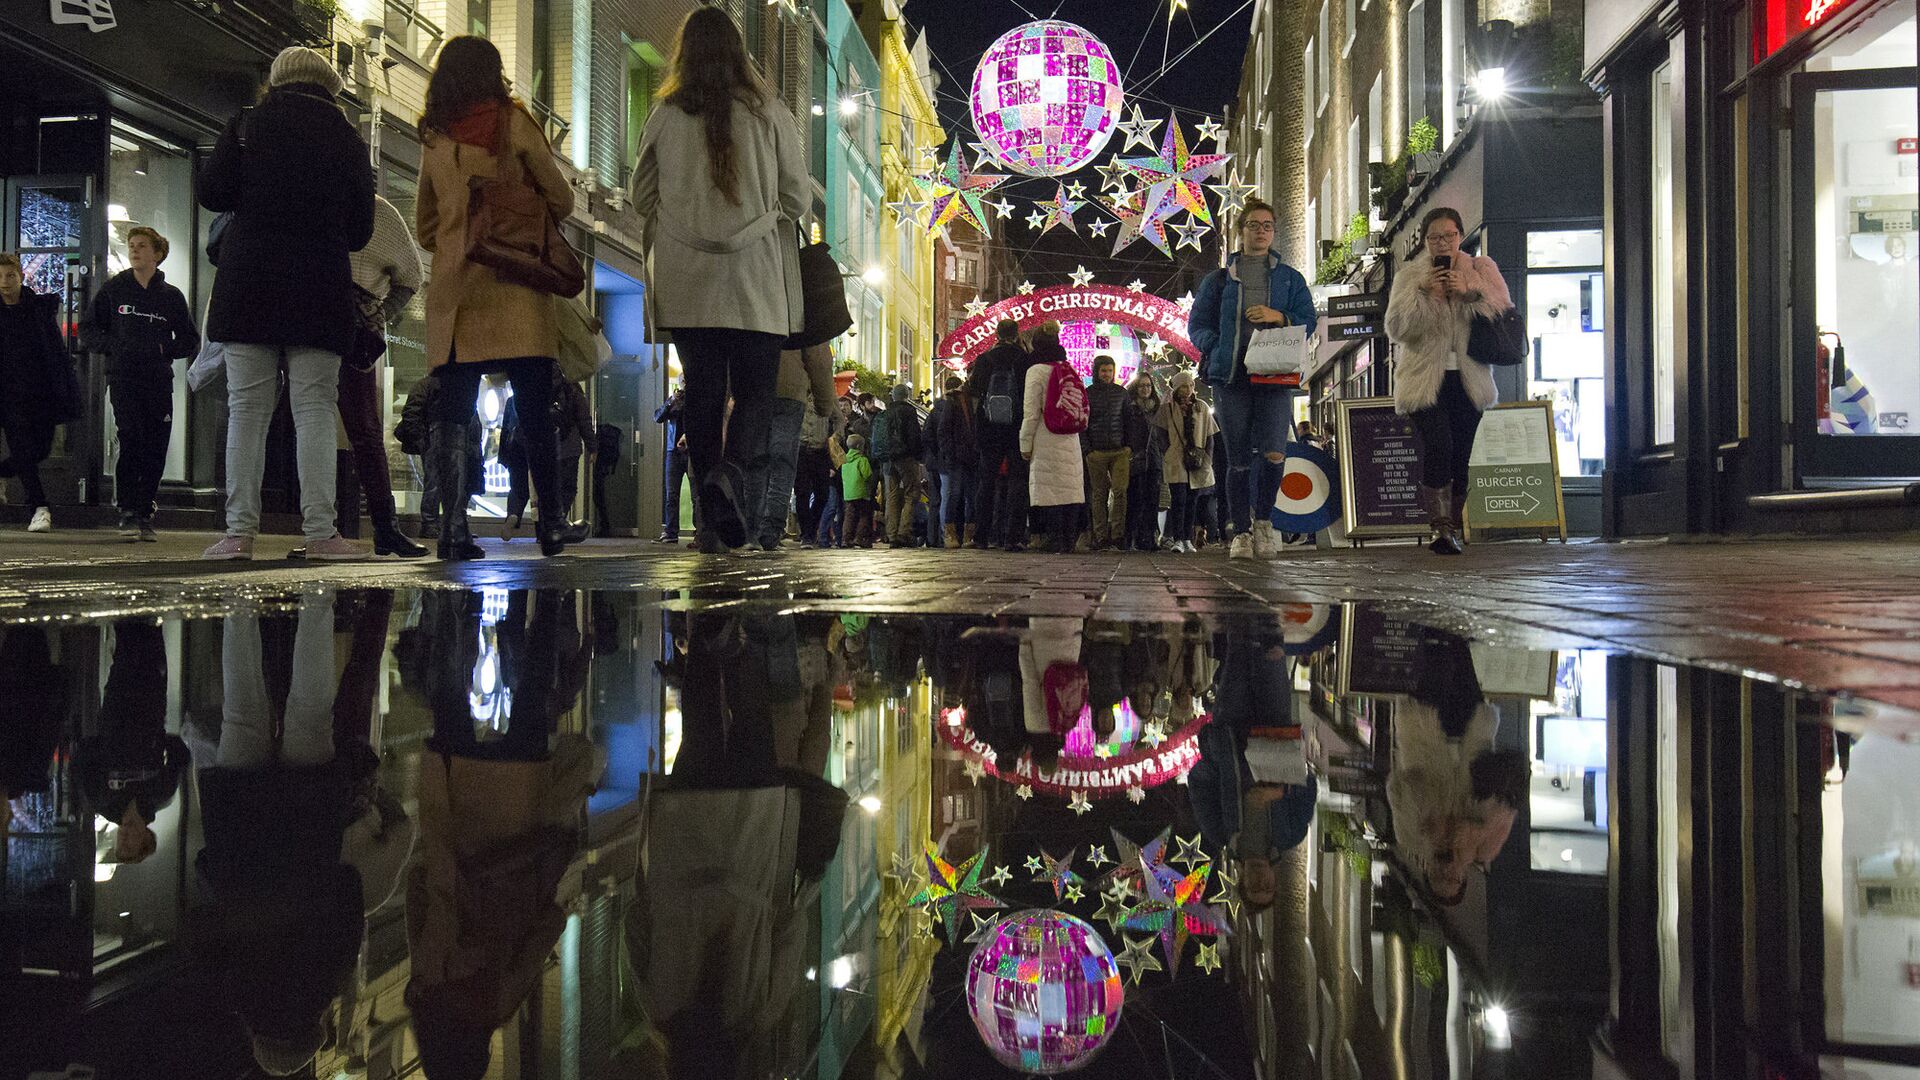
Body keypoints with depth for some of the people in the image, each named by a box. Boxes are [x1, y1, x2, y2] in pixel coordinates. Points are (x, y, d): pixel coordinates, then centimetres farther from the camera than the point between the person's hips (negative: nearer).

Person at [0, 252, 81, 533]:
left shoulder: (42, 307, 5)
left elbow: (58, 350, 6)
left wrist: (66, 390, 0)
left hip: (42, 391, 2)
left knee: (40, 450, 4)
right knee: (23, 450, -8)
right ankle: (40, 508, -7)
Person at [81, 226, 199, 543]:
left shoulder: (171, 296, 12)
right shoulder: (112, 289, 9)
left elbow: (191, 340, 15)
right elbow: (88, 331, 12)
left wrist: (164, 348, -3)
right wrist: (114, 346, -6)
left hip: (159, 380, 2)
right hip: (123, 377, -2)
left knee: (156, 449, -1)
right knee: (132, 442, -15)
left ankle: (144, 514, 10)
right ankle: (128, 512, -10)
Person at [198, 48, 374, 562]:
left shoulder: (246, 124, 6)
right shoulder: (346, 138, 7)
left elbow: (211, 191, -1)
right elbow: (361, 229, 7)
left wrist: (259, 195, 18)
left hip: (249, 285, 1)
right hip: (319, 290, 0)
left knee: (247, 409, 3)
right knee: (314, 410, -2)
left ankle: (240, 531, 0)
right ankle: (319, 532, -9)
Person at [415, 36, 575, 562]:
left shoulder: (433, 137, 12)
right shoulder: (513, 123, 2)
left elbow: (425, 228, 19)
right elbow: (561, 201, 5)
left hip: (454, 289, 3)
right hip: (515, 286, -3)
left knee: (453, 411, 2)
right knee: (535, 410, 0)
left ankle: (454, 527, -5)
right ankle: (551, 524, -1)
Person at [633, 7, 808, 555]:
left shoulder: (664, 117, 1)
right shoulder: (769, 113, -4)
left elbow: (641, 197, 10)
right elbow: (798, 199, 0)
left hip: (685, 282, 2)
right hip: (754, 282, -2)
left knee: (703, 392, 9)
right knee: (755, 390, 6)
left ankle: (713, 519, 10)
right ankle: (729, 471, -21)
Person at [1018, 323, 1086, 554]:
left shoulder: (1036, 371, -7)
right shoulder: (1069, 370, 11)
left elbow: (1031, 412, -10)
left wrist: (1025, 445, -5)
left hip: (1046, 443, -6)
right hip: (1070, 441, 6)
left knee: (1050, 492, -4)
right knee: (1071, 489, 6)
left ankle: (1057, 541, -7)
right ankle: (1069, 540, 7)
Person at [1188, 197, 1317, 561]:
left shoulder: (1290, 278, 16)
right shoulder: (1219, 279, 14)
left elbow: (1309, 321, 10)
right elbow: (1197, 324, 12)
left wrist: (1279, 317, -9)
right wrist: (1218, 349, -6)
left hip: (1276, 376, 0)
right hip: (1230, 376, 0)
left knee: (1273, 453, -17)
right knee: (1238, 459, 1)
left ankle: (1263, 520, 5)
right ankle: (1241, 531, 11)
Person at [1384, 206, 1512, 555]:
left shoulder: (1482, 270, 10)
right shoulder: (1410, 276, 7)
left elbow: (1505, 313, -1)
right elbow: (1396, 328, -4)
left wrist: (1470, 292, -14)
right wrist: (1423, 293, -15)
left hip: (1468, 379, 2)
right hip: (1424, 379, -2)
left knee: (1461, 456, 4)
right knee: (1438, 447, -21)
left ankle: (1452, 528, 15)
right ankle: (1441, 527, -20)